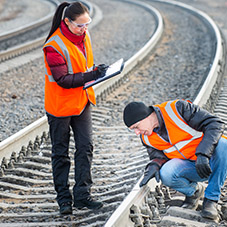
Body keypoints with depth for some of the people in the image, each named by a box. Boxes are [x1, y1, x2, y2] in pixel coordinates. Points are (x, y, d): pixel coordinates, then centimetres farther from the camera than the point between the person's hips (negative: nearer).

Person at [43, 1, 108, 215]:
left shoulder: (84, 36, 1)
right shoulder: (54, 46, -22)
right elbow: (62, 80, -25)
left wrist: (97, 70, -4)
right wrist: (90, 75, -32)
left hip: (82, 101, 6)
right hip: (60, 104, -6)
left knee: (85, 147, 4)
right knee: (60, 152, 7)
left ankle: (82, 195, 12)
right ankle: (63, 198, 17)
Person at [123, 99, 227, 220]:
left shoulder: (178, 109, -19)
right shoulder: (146, 137, -1)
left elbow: (215, 123, -21)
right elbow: (158, 156, 6)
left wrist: (202, 154, -32)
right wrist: (154, 165, -20)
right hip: (189, 168, 3)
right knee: (166, 174, -29)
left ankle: (211, 199, -20)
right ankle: (194, 190, 4)